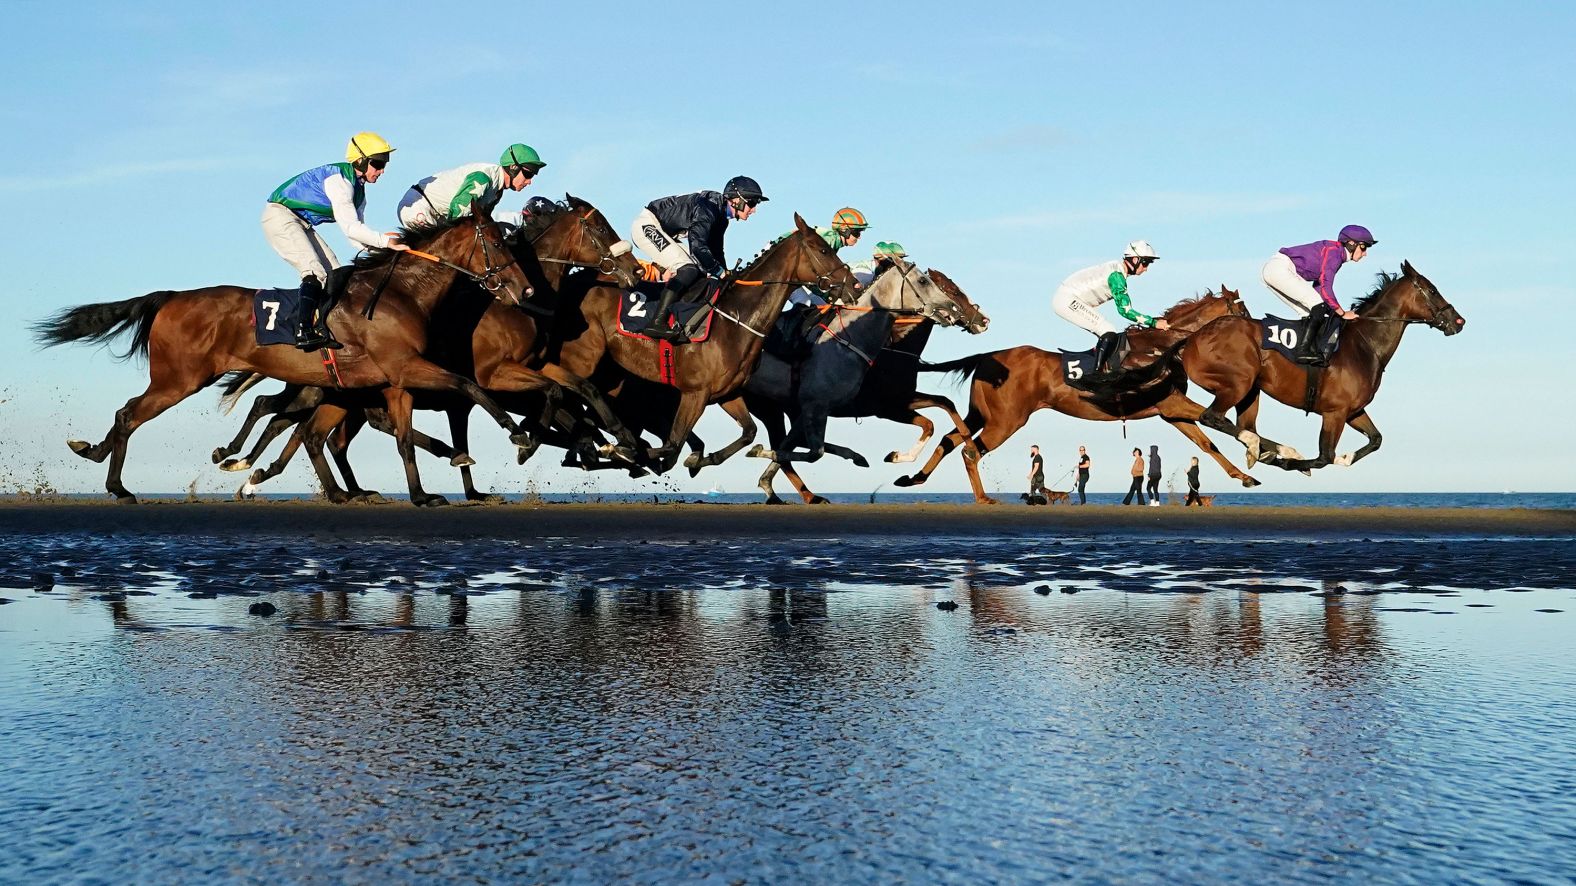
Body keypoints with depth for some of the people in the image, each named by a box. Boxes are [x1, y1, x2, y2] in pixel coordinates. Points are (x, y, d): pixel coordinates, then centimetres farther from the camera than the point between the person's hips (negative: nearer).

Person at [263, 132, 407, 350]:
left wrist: (381, 251, -9)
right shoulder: (338, 178, -22)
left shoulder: (358, 189, 8)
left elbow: (355, 234, 6)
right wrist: (385, 241, -27)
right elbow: (349, 227, -28)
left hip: (302, 224, 10)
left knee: (335, 276, 2)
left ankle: (323, 328, -2)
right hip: (280, 215, -10)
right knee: (315, 271, -23)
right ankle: (304, 332, -30)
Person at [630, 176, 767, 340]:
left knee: (700, 270, 7)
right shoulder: (709, 207, -23)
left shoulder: (721, 217, 7)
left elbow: (716, 252, 15)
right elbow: (698, 246, -30)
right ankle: (656, 323, -32)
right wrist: (721, 272, -24)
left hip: (663, 234, 10)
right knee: (688, 269, -23)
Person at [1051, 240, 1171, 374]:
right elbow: (1125, 310, -22)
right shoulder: (1117, 275, -17)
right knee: (1109, 334, -15)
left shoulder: (1115, 268, 12)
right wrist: (1153, 322, -21)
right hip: (1067, 300, -10)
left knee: (1106, 335, 12)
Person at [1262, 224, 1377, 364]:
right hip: (1280, 269, -10)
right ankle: (1304, 350, -20)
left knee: (1309, 314, 12)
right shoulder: (1333, 251, -12)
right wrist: (1342, 313, -8)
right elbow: (1325, 288, -18)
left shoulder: (1335, 254, 18)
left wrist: (1335, 312, 15)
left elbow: (1318, 287, 21)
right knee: (1319, 305, -14)